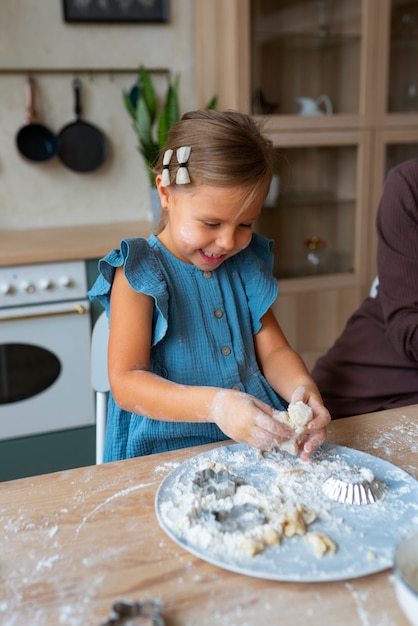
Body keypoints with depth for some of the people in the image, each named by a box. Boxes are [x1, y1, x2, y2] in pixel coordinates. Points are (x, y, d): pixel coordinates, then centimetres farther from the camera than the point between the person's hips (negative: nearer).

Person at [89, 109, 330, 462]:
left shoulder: (247, 264, 9)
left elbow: (273, 350, 10)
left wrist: (302, 387, -14)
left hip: (259, 442, 5)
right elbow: (125, 384, -15)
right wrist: (214, 405, -30)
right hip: (167, 449, -4)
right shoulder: (139, 274, -9)